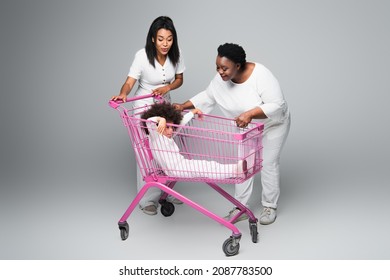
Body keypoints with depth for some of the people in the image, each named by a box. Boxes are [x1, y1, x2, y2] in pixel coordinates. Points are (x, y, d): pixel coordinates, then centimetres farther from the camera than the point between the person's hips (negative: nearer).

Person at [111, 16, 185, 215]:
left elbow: (179, 80, 1)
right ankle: (148, 199, 6)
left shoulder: (175, 55, -12)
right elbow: (130, 82, -29)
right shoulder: (142, 56, -25)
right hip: (144, 106, -4)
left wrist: (166, 88, -19)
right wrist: (122, 94, -50)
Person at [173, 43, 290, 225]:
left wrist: (249, 114, -45)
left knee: (268, 164, 1)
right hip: (246, 127, 5)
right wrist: (183, 106, -11)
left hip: (272, 124, -5)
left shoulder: (260, 75, -34)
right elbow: (207, 97, -1)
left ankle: (270, 207, 17)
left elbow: (277, 105, -35)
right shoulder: (221, 79, -17)